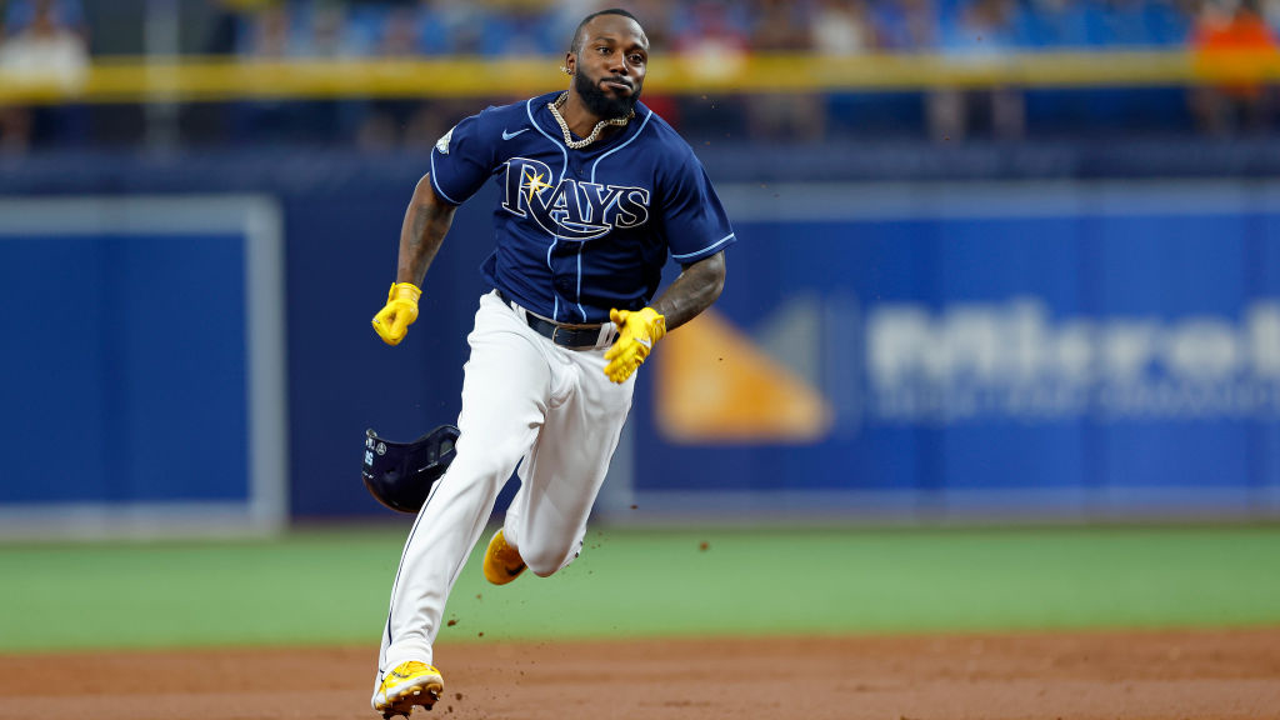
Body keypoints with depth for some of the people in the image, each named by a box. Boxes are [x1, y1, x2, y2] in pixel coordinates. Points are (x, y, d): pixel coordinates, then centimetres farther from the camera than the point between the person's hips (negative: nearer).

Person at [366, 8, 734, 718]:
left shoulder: (667, 159, -9)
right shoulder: (502, 132, -7)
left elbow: (708, 269, -3)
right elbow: (437, 192, 12)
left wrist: (653, 322, -22)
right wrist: (406, 289, 4)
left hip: (605, 357, 1)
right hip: (514, 332, -1)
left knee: (547, 553, 10)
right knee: (481, 461, -32)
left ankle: (521, 530, 54)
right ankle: (404, 654, -39)